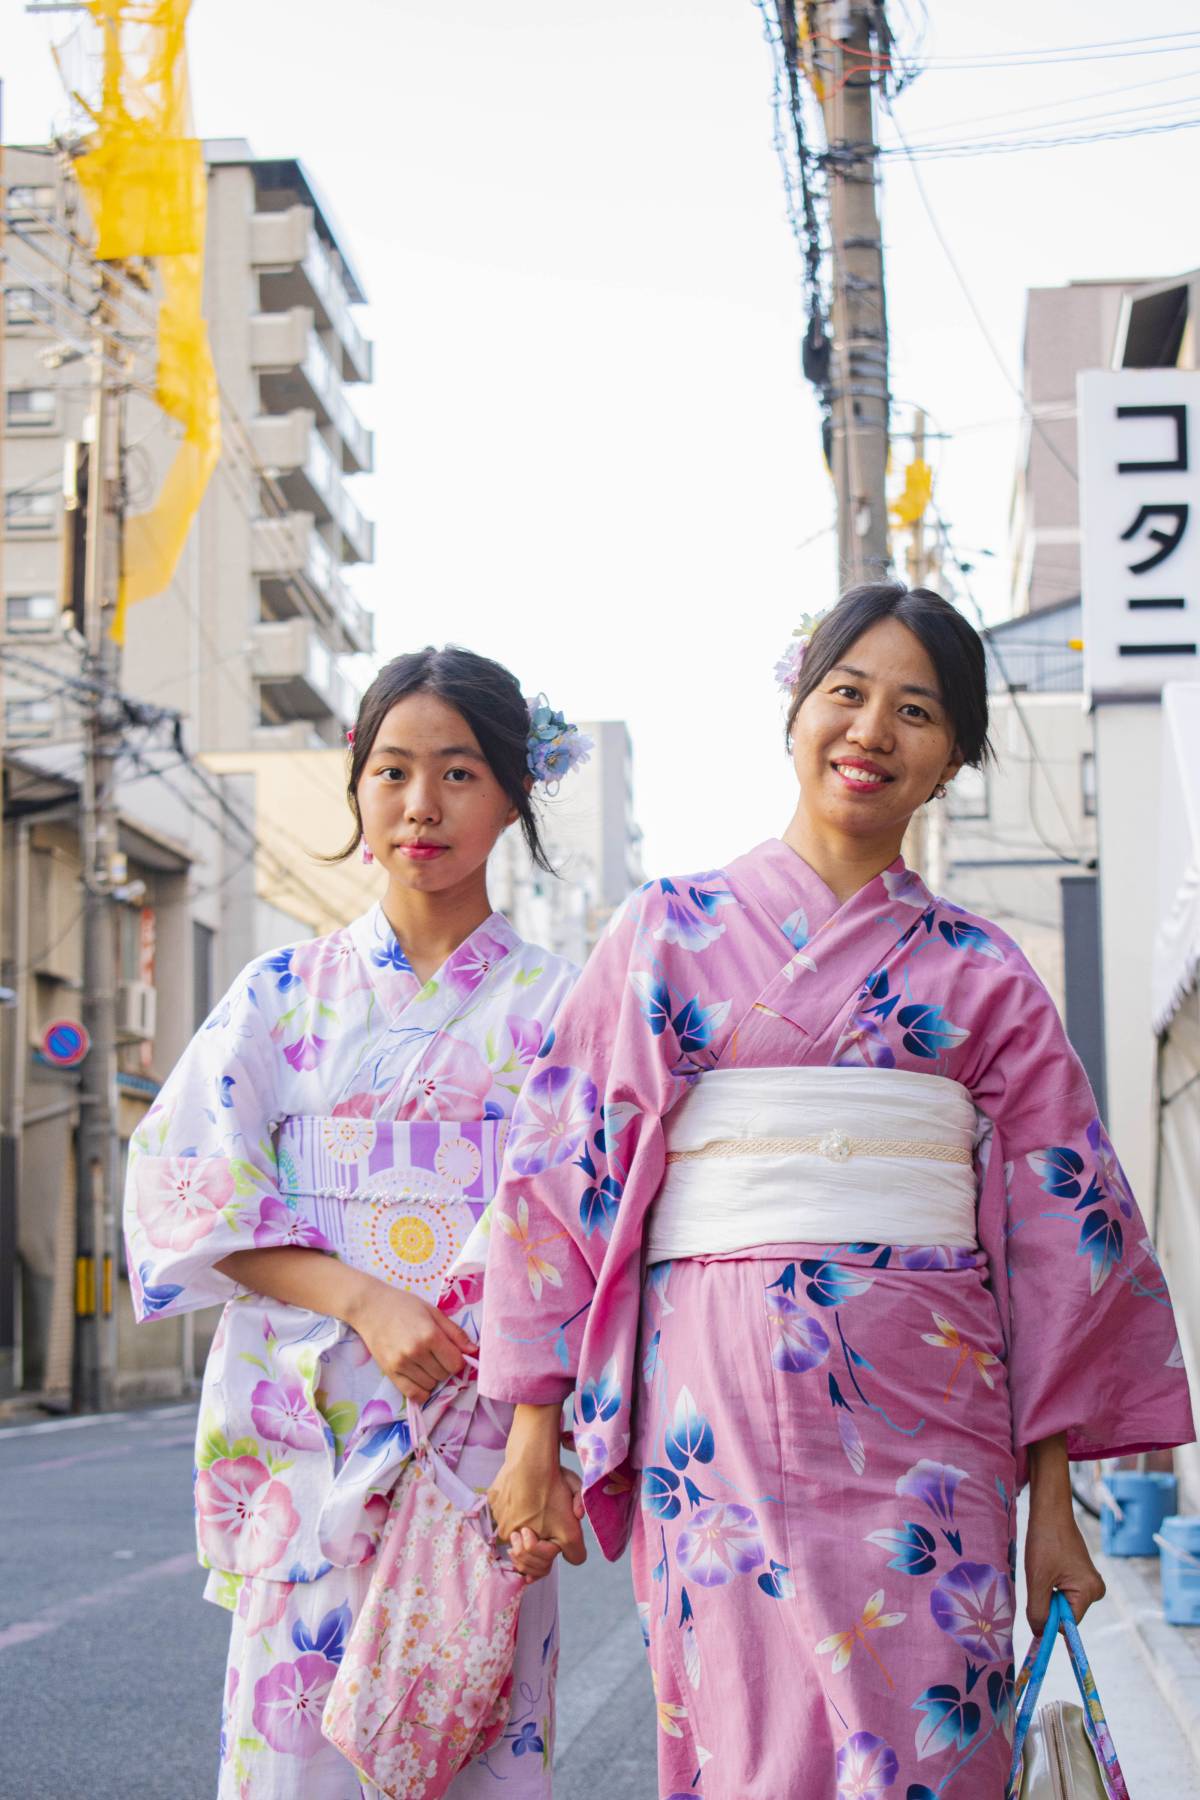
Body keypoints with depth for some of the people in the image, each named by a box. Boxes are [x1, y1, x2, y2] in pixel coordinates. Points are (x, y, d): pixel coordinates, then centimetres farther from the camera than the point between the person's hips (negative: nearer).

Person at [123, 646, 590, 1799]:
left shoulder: (554, 1005, 6)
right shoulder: (284, 994, 10)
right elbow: (189, 1182, 0)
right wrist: (359, 1298, -14)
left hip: (484, 1436, -1)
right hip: (310, 1432, 1)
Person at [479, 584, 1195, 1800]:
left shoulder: (982, 976, 10)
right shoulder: (670, 931, 8)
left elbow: (1060, 1232, 9)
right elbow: (561, 1170, 6)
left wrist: (1052, 1500, 5)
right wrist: (536, 1430, 1)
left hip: (927, 1419, 1)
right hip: (722, 1410, -1)